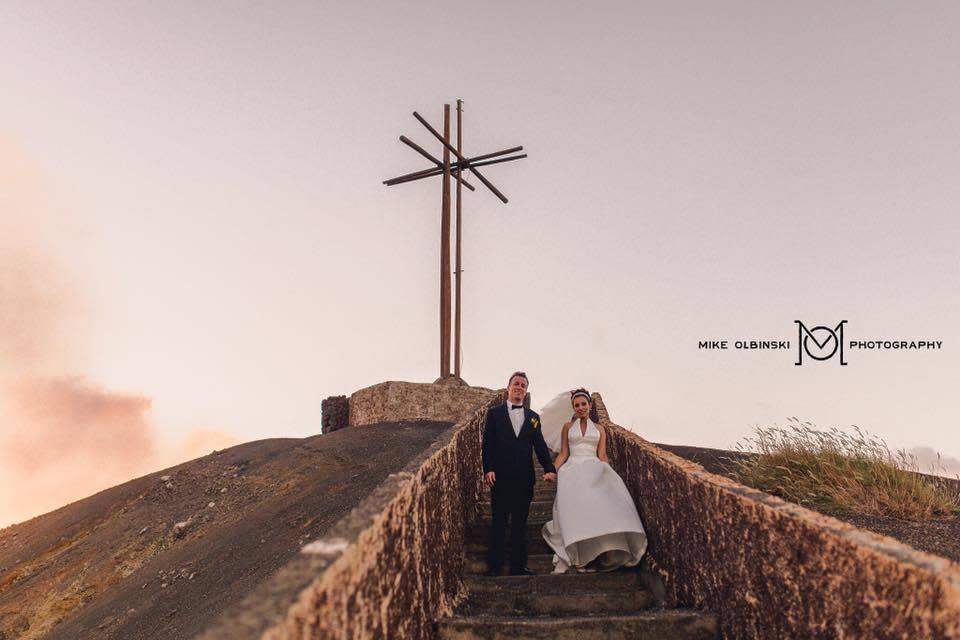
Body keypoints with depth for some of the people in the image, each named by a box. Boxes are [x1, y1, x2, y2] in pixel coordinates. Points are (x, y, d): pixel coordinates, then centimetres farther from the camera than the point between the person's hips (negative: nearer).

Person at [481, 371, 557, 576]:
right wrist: (488, 469, -12)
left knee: (520, 524, 9)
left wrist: (549, 469, -7)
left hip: (525, 478, 3)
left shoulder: (533, 417, 13)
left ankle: (518, 565, 16)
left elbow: (540, 445, 7)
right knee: (498, 523, 3)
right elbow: (488, 443, -1)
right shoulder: (494, 413, 5)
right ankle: (493, 566, 10)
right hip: (500, 476, -3)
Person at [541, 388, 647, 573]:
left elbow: (602, 456, 11)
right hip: (573, 470, -1)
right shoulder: (567, 427, 17)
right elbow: (563, 454, 12)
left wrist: (608, 473, -7)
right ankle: (573, 556, -19)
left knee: (600, 504, -25)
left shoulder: (599, 429, 18)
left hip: (594, 471, 1)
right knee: (575, 506, -23)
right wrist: (553, 472, -3)